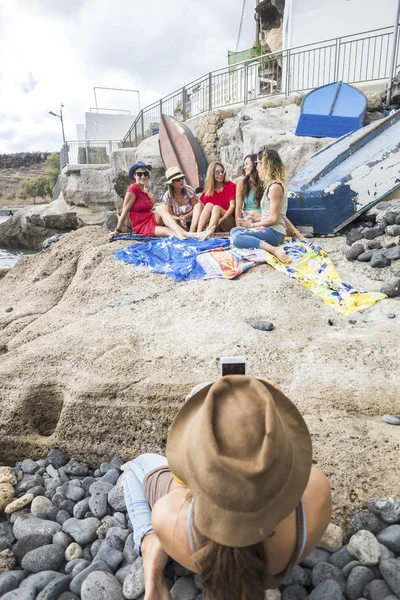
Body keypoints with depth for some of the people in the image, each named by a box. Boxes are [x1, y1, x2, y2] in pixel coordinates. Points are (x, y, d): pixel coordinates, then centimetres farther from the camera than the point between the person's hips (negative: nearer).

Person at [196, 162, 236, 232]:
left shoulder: (231, 186, 1)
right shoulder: (208, 190, 9)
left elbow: (232, 206, -9)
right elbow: (204, 208, 2)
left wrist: (223, 218, -26)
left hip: (230, 222, -2)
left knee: (216, 207, -27)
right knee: (209, 205, -22)